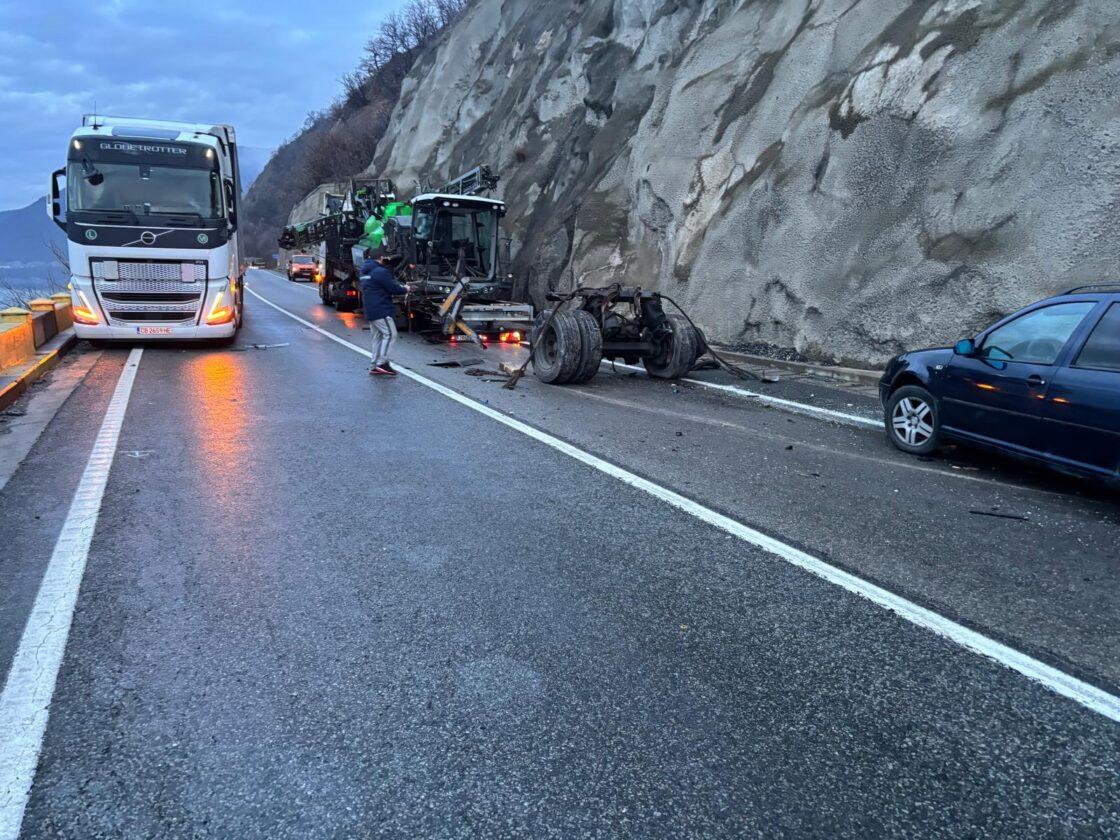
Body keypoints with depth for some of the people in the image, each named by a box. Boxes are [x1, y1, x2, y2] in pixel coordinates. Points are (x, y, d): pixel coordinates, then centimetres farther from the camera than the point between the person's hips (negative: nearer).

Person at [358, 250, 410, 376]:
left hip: (370, 311, 9)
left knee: (378, 337, 13)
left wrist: (400, 287, 15)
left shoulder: (366, 271, 16)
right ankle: (383, 363, -13)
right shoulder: (380, 271, -14)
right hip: (381, 311, -9)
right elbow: (393, 288, -15)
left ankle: (374, 366, 13)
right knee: (390, 334, -7)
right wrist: (405, 289, 3)